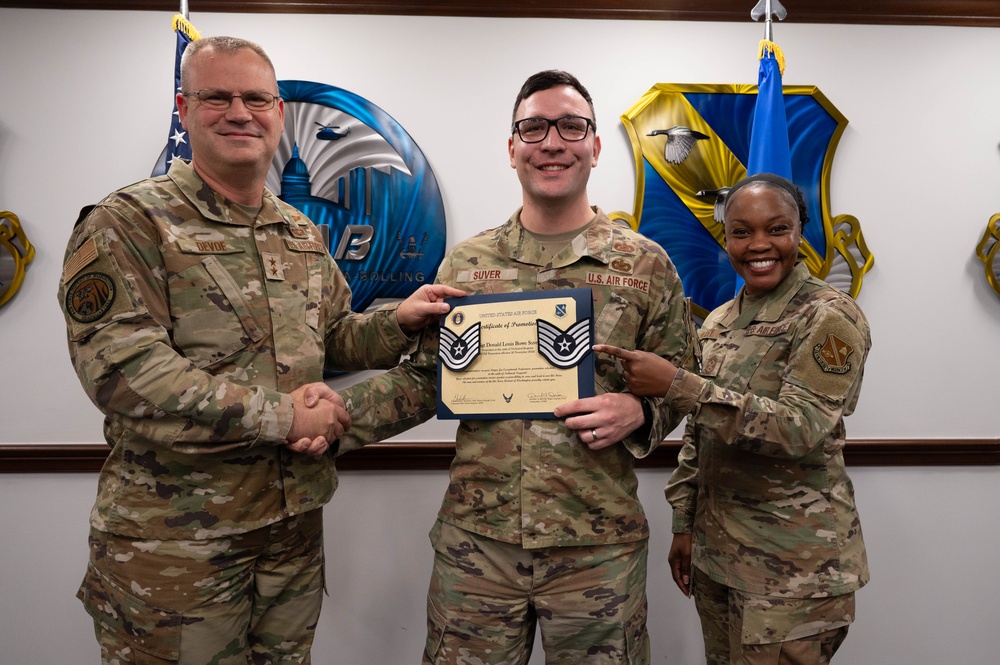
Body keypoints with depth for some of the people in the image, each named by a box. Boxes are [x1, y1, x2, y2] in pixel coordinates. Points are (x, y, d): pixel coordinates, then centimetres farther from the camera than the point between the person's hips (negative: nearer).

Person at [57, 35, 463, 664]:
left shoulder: (304, 235, 10)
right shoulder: (127, 225, -11)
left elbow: (333, 338, 18)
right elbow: (122, 371, -21)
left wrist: (398, 321, -2)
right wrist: (283, 416, -19)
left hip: (295, 526, 6)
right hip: (172, 539, -6)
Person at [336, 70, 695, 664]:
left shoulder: (646, 264, -1)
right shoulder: (465, 264, 4)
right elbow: (423, 381, 7)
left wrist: (637, 413, -16)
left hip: (599, 546, -1)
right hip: (475, 538, 2)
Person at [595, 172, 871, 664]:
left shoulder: (830, 318, -13)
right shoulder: (720, 322, 7)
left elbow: (801, 429, -24)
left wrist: (676, 384, -27)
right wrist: (684, 524, 9)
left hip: (791, 565, -6)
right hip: (716, 549, 6)